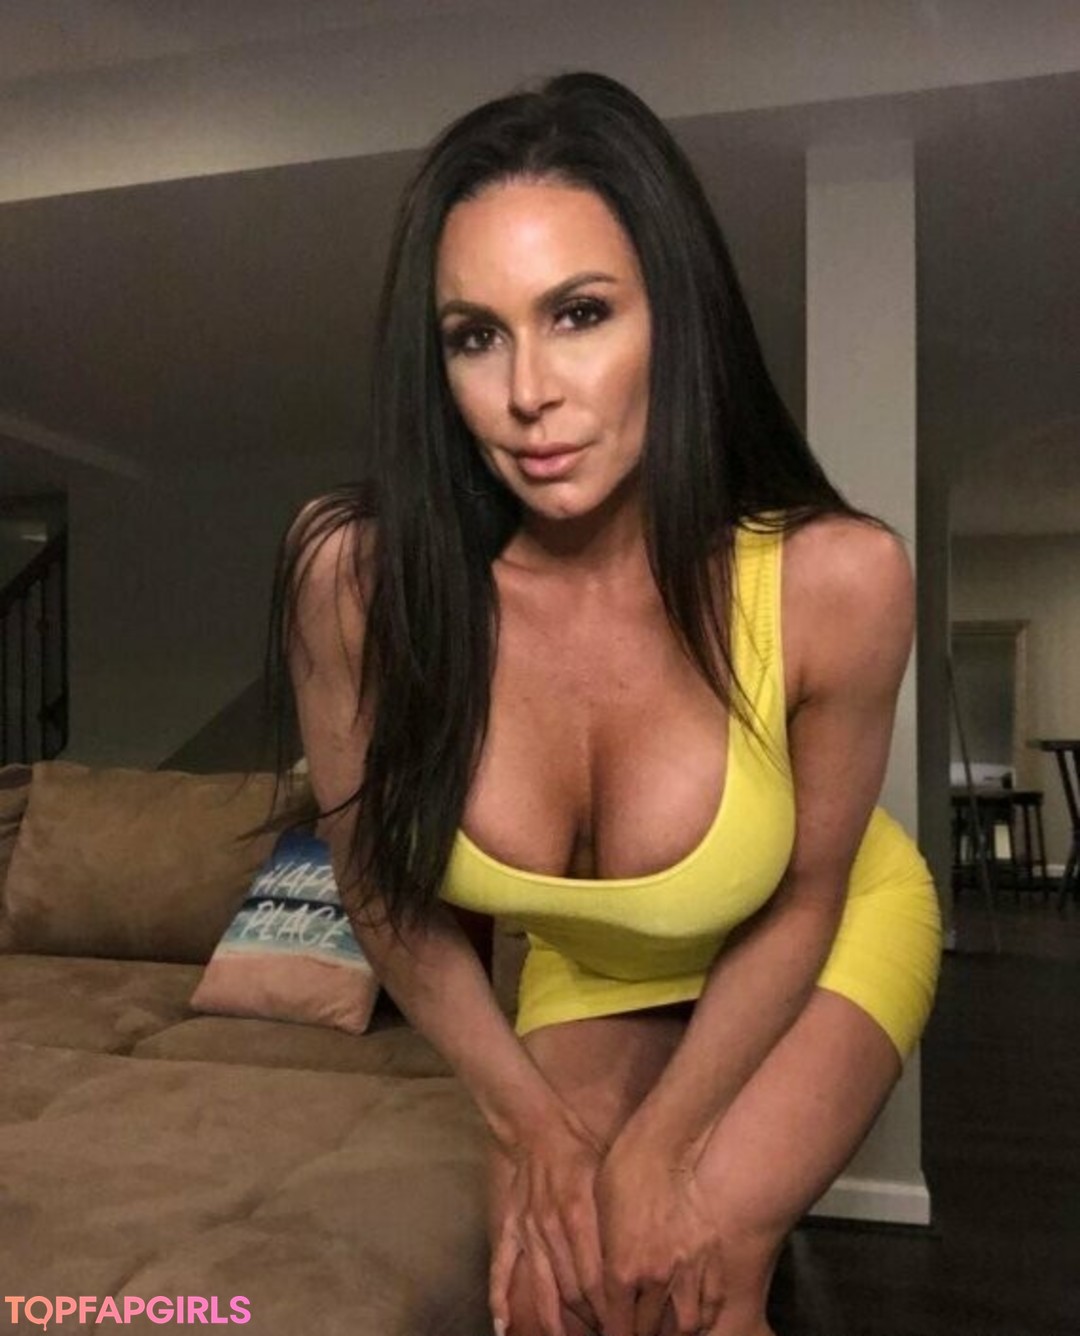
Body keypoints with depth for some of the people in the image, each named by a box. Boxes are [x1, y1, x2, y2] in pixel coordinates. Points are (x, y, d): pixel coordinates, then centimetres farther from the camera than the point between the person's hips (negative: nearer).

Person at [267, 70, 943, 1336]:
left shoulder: (835, 577, -33)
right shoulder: (355, 575, -31)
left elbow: (803, 900, -15)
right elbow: (383, 887, -13)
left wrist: (654, 1147, -12)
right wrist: (531, 1120, -8)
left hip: (822, 939, -1)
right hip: (582, 965, 2)